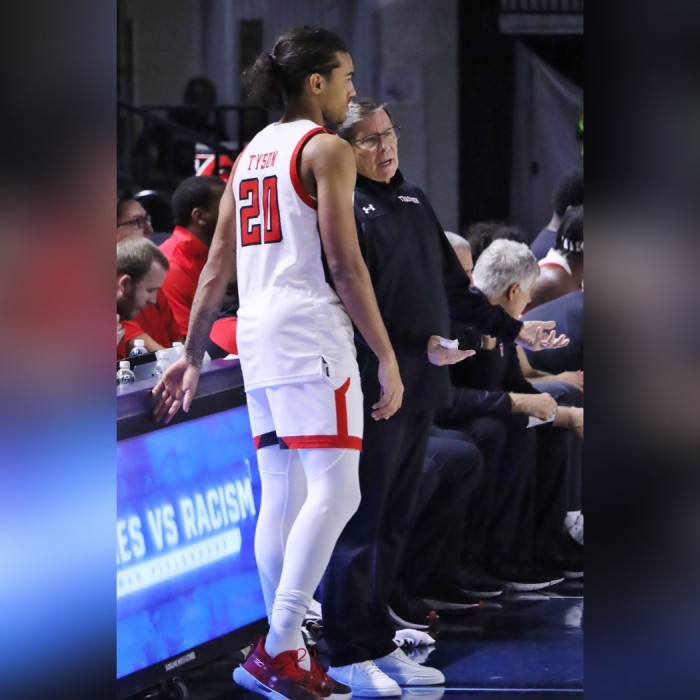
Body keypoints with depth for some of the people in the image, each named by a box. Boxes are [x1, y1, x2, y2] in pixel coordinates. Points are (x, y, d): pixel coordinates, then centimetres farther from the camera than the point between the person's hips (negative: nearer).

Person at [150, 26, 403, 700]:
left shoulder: (252, 153, 18)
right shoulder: (326, 149, -6)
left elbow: (216, 267, 17)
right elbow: (344, 263, -12)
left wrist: (192, 355, 22)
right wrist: (386, 359, -11)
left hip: (256, 334, 9)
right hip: (311, 331, -9)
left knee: (281, 494, 9)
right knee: (334, 490, -11)